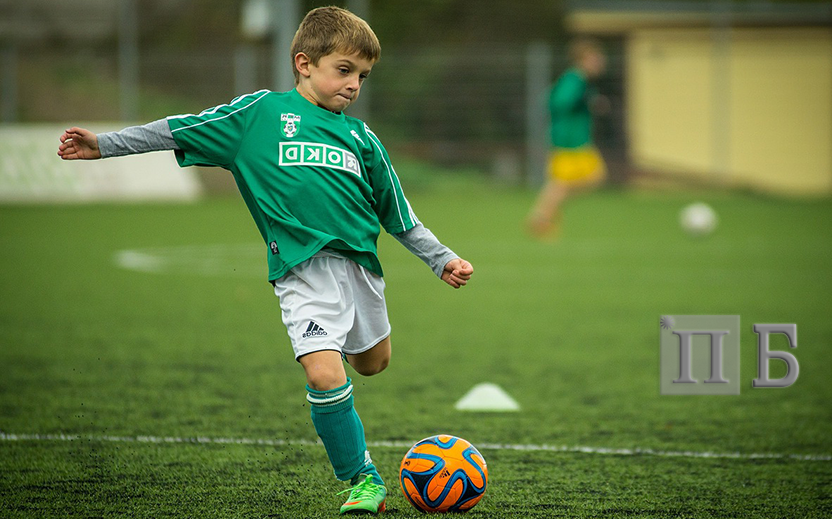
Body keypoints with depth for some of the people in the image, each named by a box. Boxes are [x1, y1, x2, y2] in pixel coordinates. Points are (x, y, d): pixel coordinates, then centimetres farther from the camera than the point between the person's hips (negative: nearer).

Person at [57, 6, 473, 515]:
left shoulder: (361, 137, 14)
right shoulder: (262, 112, 4)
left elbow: (398, 213, 22)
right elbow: (179, 131, 5)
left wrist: (442, 259, 20)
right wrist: (103, 144, 2)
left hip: (360, 261, 5)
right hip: (303, 269, -5)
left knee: (373, 363, 16)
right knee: (325, 375, -19)